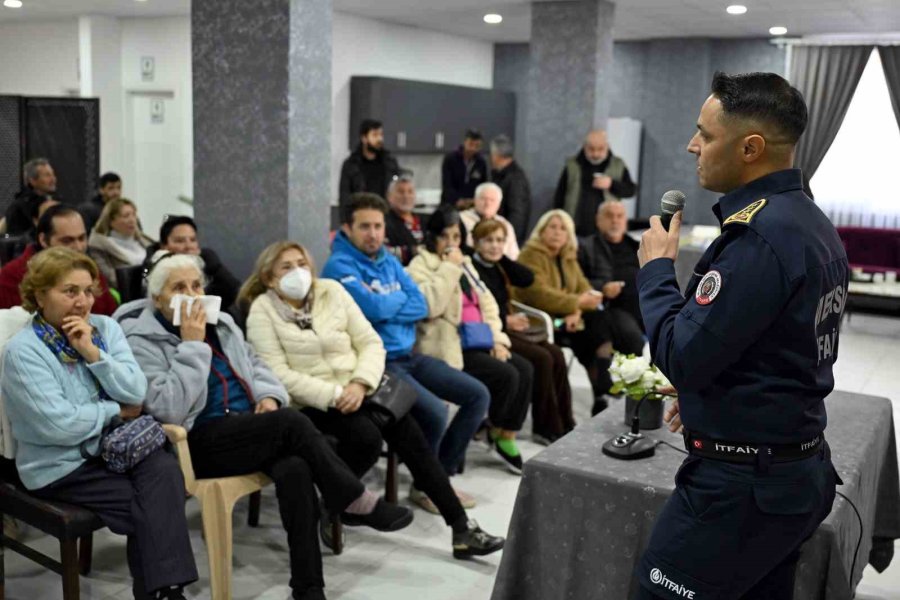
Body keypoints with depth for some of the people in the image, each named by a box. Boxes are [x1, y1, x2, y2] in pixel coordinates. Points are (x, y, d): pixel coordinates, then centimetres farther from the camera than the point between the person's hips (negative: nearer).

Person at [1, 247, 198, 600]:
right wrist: (116, 411, -8)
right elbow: (58, 426, -21)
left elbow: (136, 394, -5)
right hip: (60, 466, -4)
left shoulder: (105, 328, 4)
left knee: (165, 469, -25)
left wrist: (92, 353, -15)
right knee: (147, 507, -21)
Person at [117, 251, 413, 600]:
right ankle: (357, 503, -13)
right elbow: (169, 410, -19)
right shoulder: (141, 342, -6)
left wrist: (269, 395, 1)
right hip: (199, 443, -5)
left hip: (250, 429, 6)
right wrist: (192, 345, -18)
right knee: (292, 423, -29)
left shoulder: (220, 322, 14)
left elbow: (254, 364, 23)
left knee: (294, 469, -28)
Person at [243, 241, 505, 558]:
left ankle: (460, 525, -13)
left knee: (407, 432, -17)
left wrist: (360, 383, -15)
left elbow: (371, 342, 3)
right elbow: (279, 374, -13)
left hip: (354, 390, 4)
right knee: (367, 436, -30)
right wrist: (333, 395, -21)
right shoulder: (262, 310, -3)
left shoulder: (331, 291, 6)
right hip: (311, 402, -3)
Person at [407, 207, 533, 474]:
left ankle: (508, 436, -3)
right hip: (449, 347, -8)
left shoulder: (464, 263, 20)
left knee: (525, 369, -11)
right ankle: (496, 431, 3)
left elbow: (487, 302, 18)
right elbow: (430, 306, -23)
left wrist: (496, 338, 4)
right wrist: (449, 268, -18)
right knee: (506, 375, -22)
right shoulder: (420, 265, -5)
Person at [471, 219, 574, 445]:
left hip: (505, 328, 9)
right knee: (541, 358, -20)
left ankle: (564, 425, -5)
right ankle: (547, 429, -9)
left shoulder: (496, 268, 16)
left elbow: (528, 279, 5)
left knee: (556, 354, -7)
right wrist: (505, 321, -21)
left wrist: (502, 258, 0)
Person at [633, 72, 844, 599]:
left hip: (743, 483, -10)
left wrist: (656, 268, -9)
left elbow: (681, 359, -22)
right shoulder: (814, 224, 8)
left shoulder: (760, 235, -23)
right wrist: (708, 396, 23)